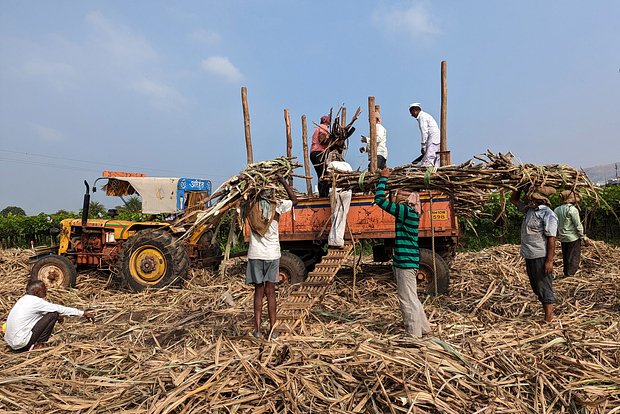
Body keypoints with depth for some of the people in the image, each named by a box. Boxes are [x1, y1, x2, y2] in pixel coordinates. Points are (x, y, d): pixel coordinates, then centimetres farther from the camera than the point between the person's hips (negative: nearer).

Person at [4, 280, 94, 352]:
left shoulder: (24, 299, 9)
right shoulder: (35, 301, -15)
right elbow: (59, 309, -11)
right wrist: (83, 313, -5)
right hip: (21, 345, -9)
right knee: (53, 315, -9)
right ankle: (37, 345, -3)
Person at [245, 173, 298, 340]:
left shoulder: (252, 207, 0)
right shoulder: (277, 206, -3)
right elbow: (294, 200, 13)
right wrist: (283, 181, 14)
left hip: (255, 255, 1)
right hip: (272, 254, -1)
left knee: (258, 291, 10)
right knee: (270, 292, 6)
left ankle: (257, 329, 9)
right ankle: (272, 329, 8)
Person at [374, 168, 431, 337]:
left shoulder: (406, 211, -15)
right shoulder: (411, 213, 11)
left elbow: (379, 199, -17)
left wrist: (384, 178, -5)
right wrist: (385, 180, 23)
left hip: (405, 262, -10)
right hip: (407, 261, 10)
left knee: (408, 300, 0)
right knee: (411, 298, 21)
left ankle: (414, 335, 10)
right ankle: (423, 328, 33)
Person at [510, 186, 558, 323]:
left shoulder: (548, 215, -17)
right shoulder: (530, 208, 8)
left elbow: (551, 239, -18)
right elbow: (514, 199, 23)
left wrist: (550, 260, -20)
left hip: (540, 257, -9)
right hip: (529, 256, 9)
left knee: (544, 287, 0)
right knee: (536, 286, 18)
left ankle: (548, 319, 10)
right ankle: (547, 313, 32)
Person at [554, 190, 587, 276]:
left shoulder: (556, 210, 3)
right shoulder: (572, 209, -16)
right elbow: (578, 226, -13)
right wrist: (583, 237, -2)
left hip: (563, 238, 6)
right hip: (573, 237, -6)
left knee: (565, 257, 17)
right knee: (574, 258, 4)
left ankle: (566, 274, 25)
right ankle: (570, 275, 5)